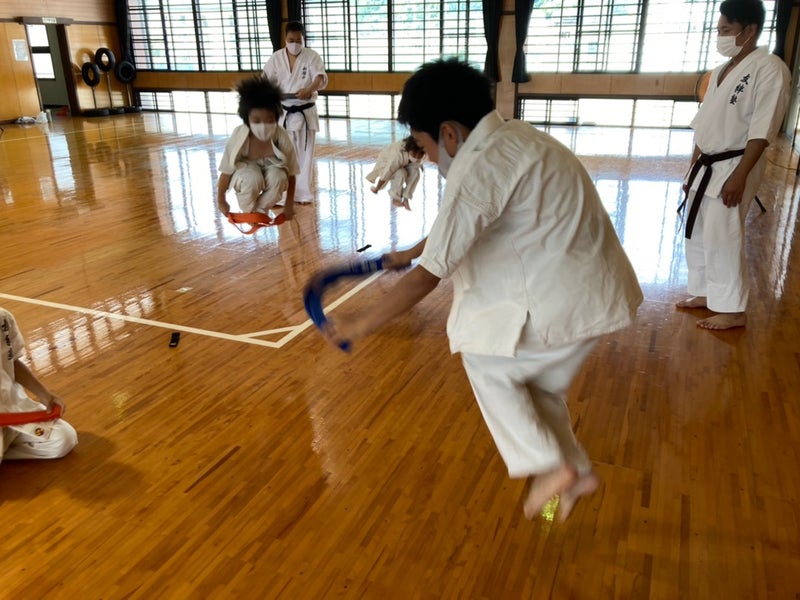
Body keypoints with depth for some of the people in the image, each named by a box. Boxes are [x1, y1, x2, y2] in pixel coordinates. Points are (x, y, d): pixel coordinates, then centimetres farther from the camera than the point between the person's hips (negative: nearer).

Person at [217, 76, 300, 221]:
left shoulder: (282, 138, -27)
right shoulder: (239, 137, -29)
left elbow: (291, 174, -15)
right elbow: (226, 171, -16)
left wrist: (289, 204, -9)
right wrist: (221, 200, -6)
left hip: (272, 169, 1)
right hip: (245, 170, -1)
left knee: (279, 178, -34)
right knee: (252, 178, -37)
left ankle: (261, 210, -4)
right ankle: (248, 211, -4)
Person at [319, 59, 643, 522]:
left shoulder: (479, 170, -21)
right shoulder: (513, 139, 10)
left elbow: (428, 278, -21)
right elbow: (464, 223, 25)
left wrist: (360, 325, -10)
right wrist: (413, 252, 32)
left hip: (565, 301, -9)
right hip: (598, 288, 9)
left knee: (487, 362, 11)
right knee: (539, 384, 23)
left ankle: (549, 465, 14)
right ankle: (577, 473, 34)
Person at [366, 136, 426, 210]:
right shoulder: (398, 155, -42)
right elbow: (385, 174, -31)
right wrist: (376, 189, -19)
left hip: (403, 165, 5)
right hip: (385, 164, -5)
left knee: (415, 171, -25)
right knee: (401, 173, -34)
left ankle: (406, 199, -13)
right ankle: (395, 198, -13)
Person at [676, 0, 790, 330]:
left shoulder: (769, 68, -12)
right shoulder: (720, 72, 13)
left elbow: (762, 129, -17)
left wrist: (739, 176, -22)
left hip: (733, 169, -8)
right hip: (707, 167, 8)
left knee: (723, 239, -6)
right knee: (696, 234, 14)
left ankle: (733, 310, 7)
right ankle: (705, 293, 30)